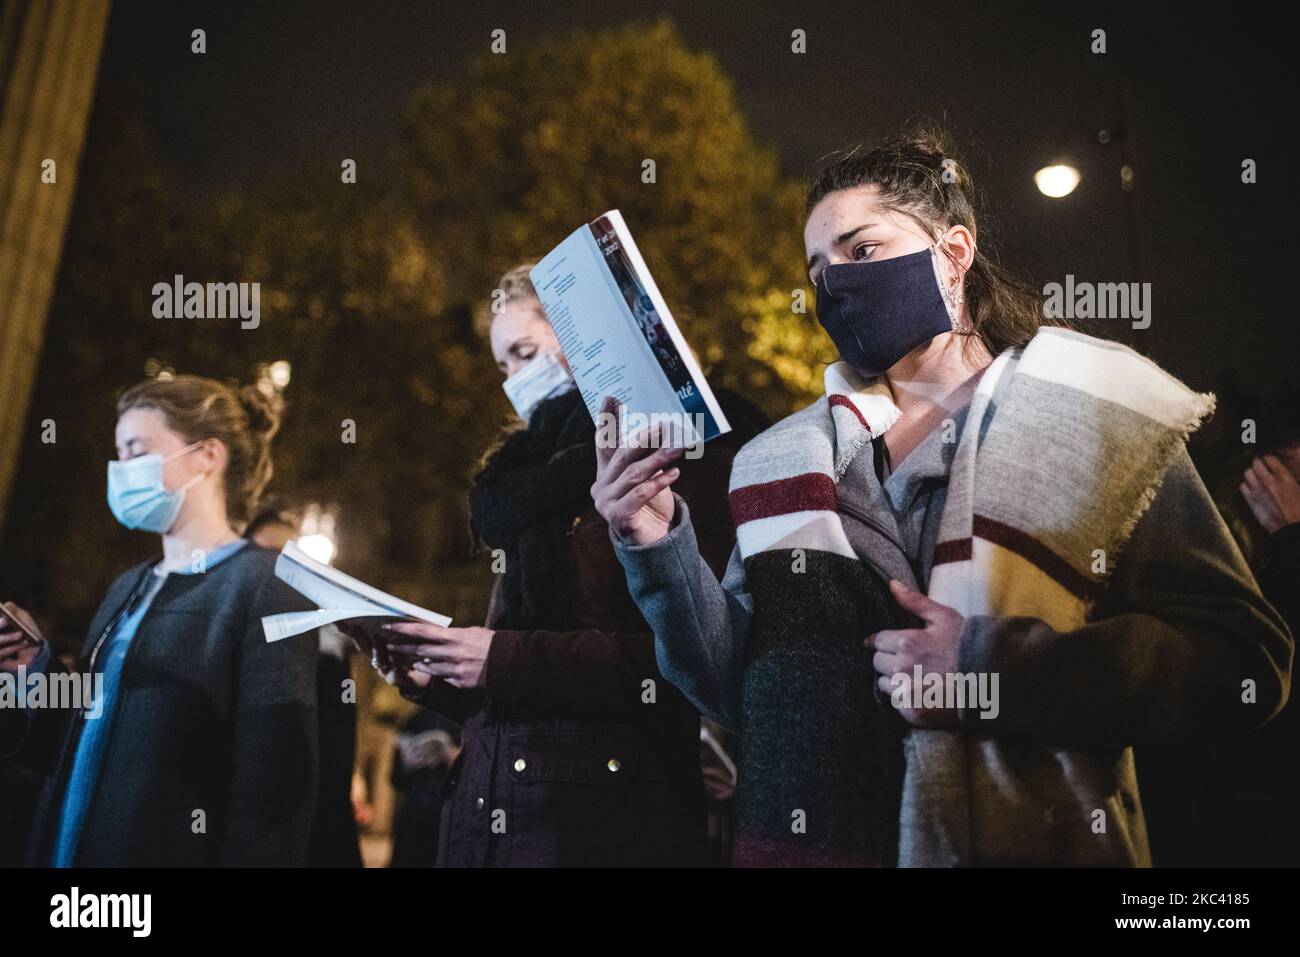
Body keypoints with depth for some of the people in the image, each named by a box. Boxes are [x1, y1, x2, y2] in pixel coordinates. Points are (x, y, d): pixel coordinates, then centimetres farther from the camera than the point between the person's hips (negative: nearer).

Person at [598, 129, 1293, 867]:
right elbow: (741, 689, 4)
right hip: (807, 838, 3)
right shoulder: (790, 458, 7)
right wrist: (663, 550, -10)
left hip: (1028, 841, -3)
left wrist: (998, 668, -20)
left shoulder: (1097, 417, -3)